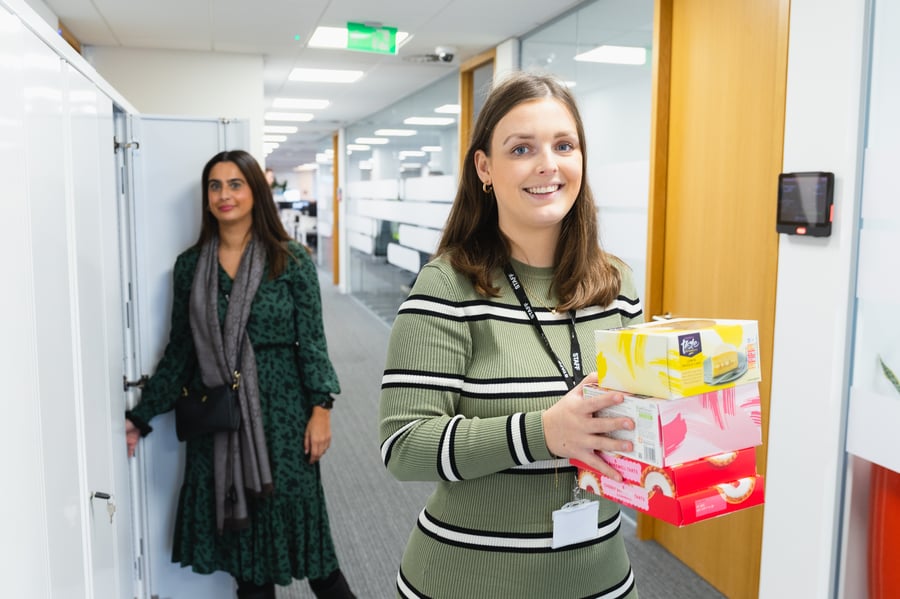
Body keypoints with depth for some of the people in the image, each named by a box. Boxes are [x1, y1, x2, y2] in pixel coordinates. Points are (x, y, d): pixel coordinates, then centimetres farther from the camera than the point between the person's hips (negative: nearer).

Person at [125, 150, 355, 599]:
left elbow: (311, 340, -4)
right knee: (234, 515, 10)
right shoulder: (190, 265, 4)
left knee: (293, 509, 3)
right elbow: (179, 350, 8)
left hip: (279, 405, -3)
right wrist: (141, 417, 6)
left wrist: (320, 408, -12)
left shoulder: (291, 260, -4)